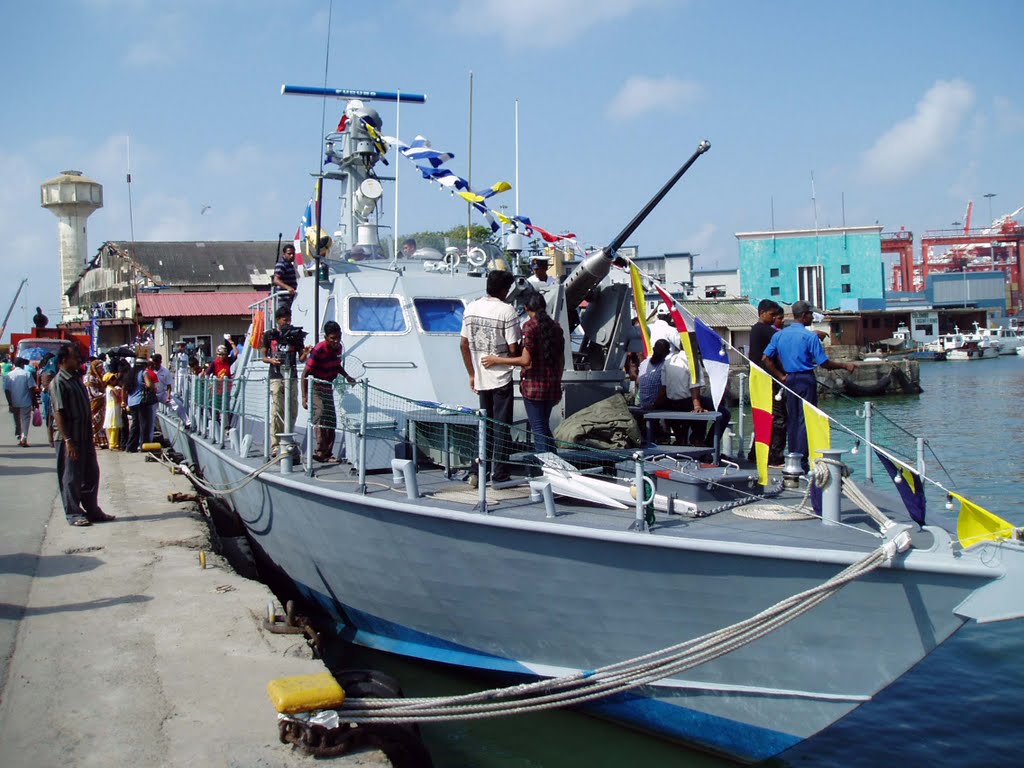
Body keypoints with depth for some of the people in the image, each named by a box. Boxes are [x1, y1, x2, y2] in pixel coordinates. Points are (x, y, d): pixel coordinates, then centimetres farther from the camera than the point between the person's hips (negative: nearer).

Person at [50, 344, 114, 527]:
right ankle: (73, 514, 10)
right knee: (71, 477, 1)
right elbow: (58, 413, -17)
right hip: (70, 438, -8)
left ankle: (92, 510, 23)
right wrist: (68, 441, -21)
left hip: (85, 436, 8)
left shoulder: (77, 379, 14)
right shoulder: (58, 382, -12)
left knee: (91, 474, 13)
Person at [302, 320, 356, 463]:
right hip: (315, 387, -8)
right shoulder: (318, 350, -24)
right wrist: (304, 397, -27)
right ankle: (320, 452, -20)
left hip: (328, 387, 8)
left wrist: (347, 376, 4)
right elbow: (305, 374, -23)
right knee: (321, 416, -21)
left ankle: (327, 454, 13)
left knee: (331, 421, 7)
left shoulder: (338, 348, -1)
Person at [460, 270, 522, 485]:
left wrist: (472, 374, 14)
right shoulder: (507, 311, -14)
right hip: (501, 378, -5)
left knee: (485, 425, 17)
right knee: (502, 427, 3)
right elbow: (513, 349, -16)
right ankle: (499, 474, 6)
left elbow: (464, 344, 6)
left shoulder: (471, 308, 3)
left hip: (480, 377, 5)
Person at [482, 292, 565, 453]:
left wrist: (497, 360, -11)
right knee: (544, 427, 19)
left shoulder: (530, 326, -11)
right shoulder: (555, 327, 9)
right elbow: (561, 360, 12)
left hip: (534, 386, -6)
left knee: (538, 429, 0)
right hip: (552, 386, 6)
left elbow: (526, 360, -18)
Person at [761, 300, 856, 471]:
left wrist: (781, 376, 6)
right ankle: (802, 462, -4)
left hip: (789, 379, 6)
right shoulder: (810, 336, -11)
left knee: (792, 420, 12)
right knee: (805, 420, -3)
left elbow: (765, 359, 2)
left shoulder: (779, 335, 6)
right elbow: (824, 363, -11)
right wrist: (845, 366, 2)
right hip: (806, 379, -6)